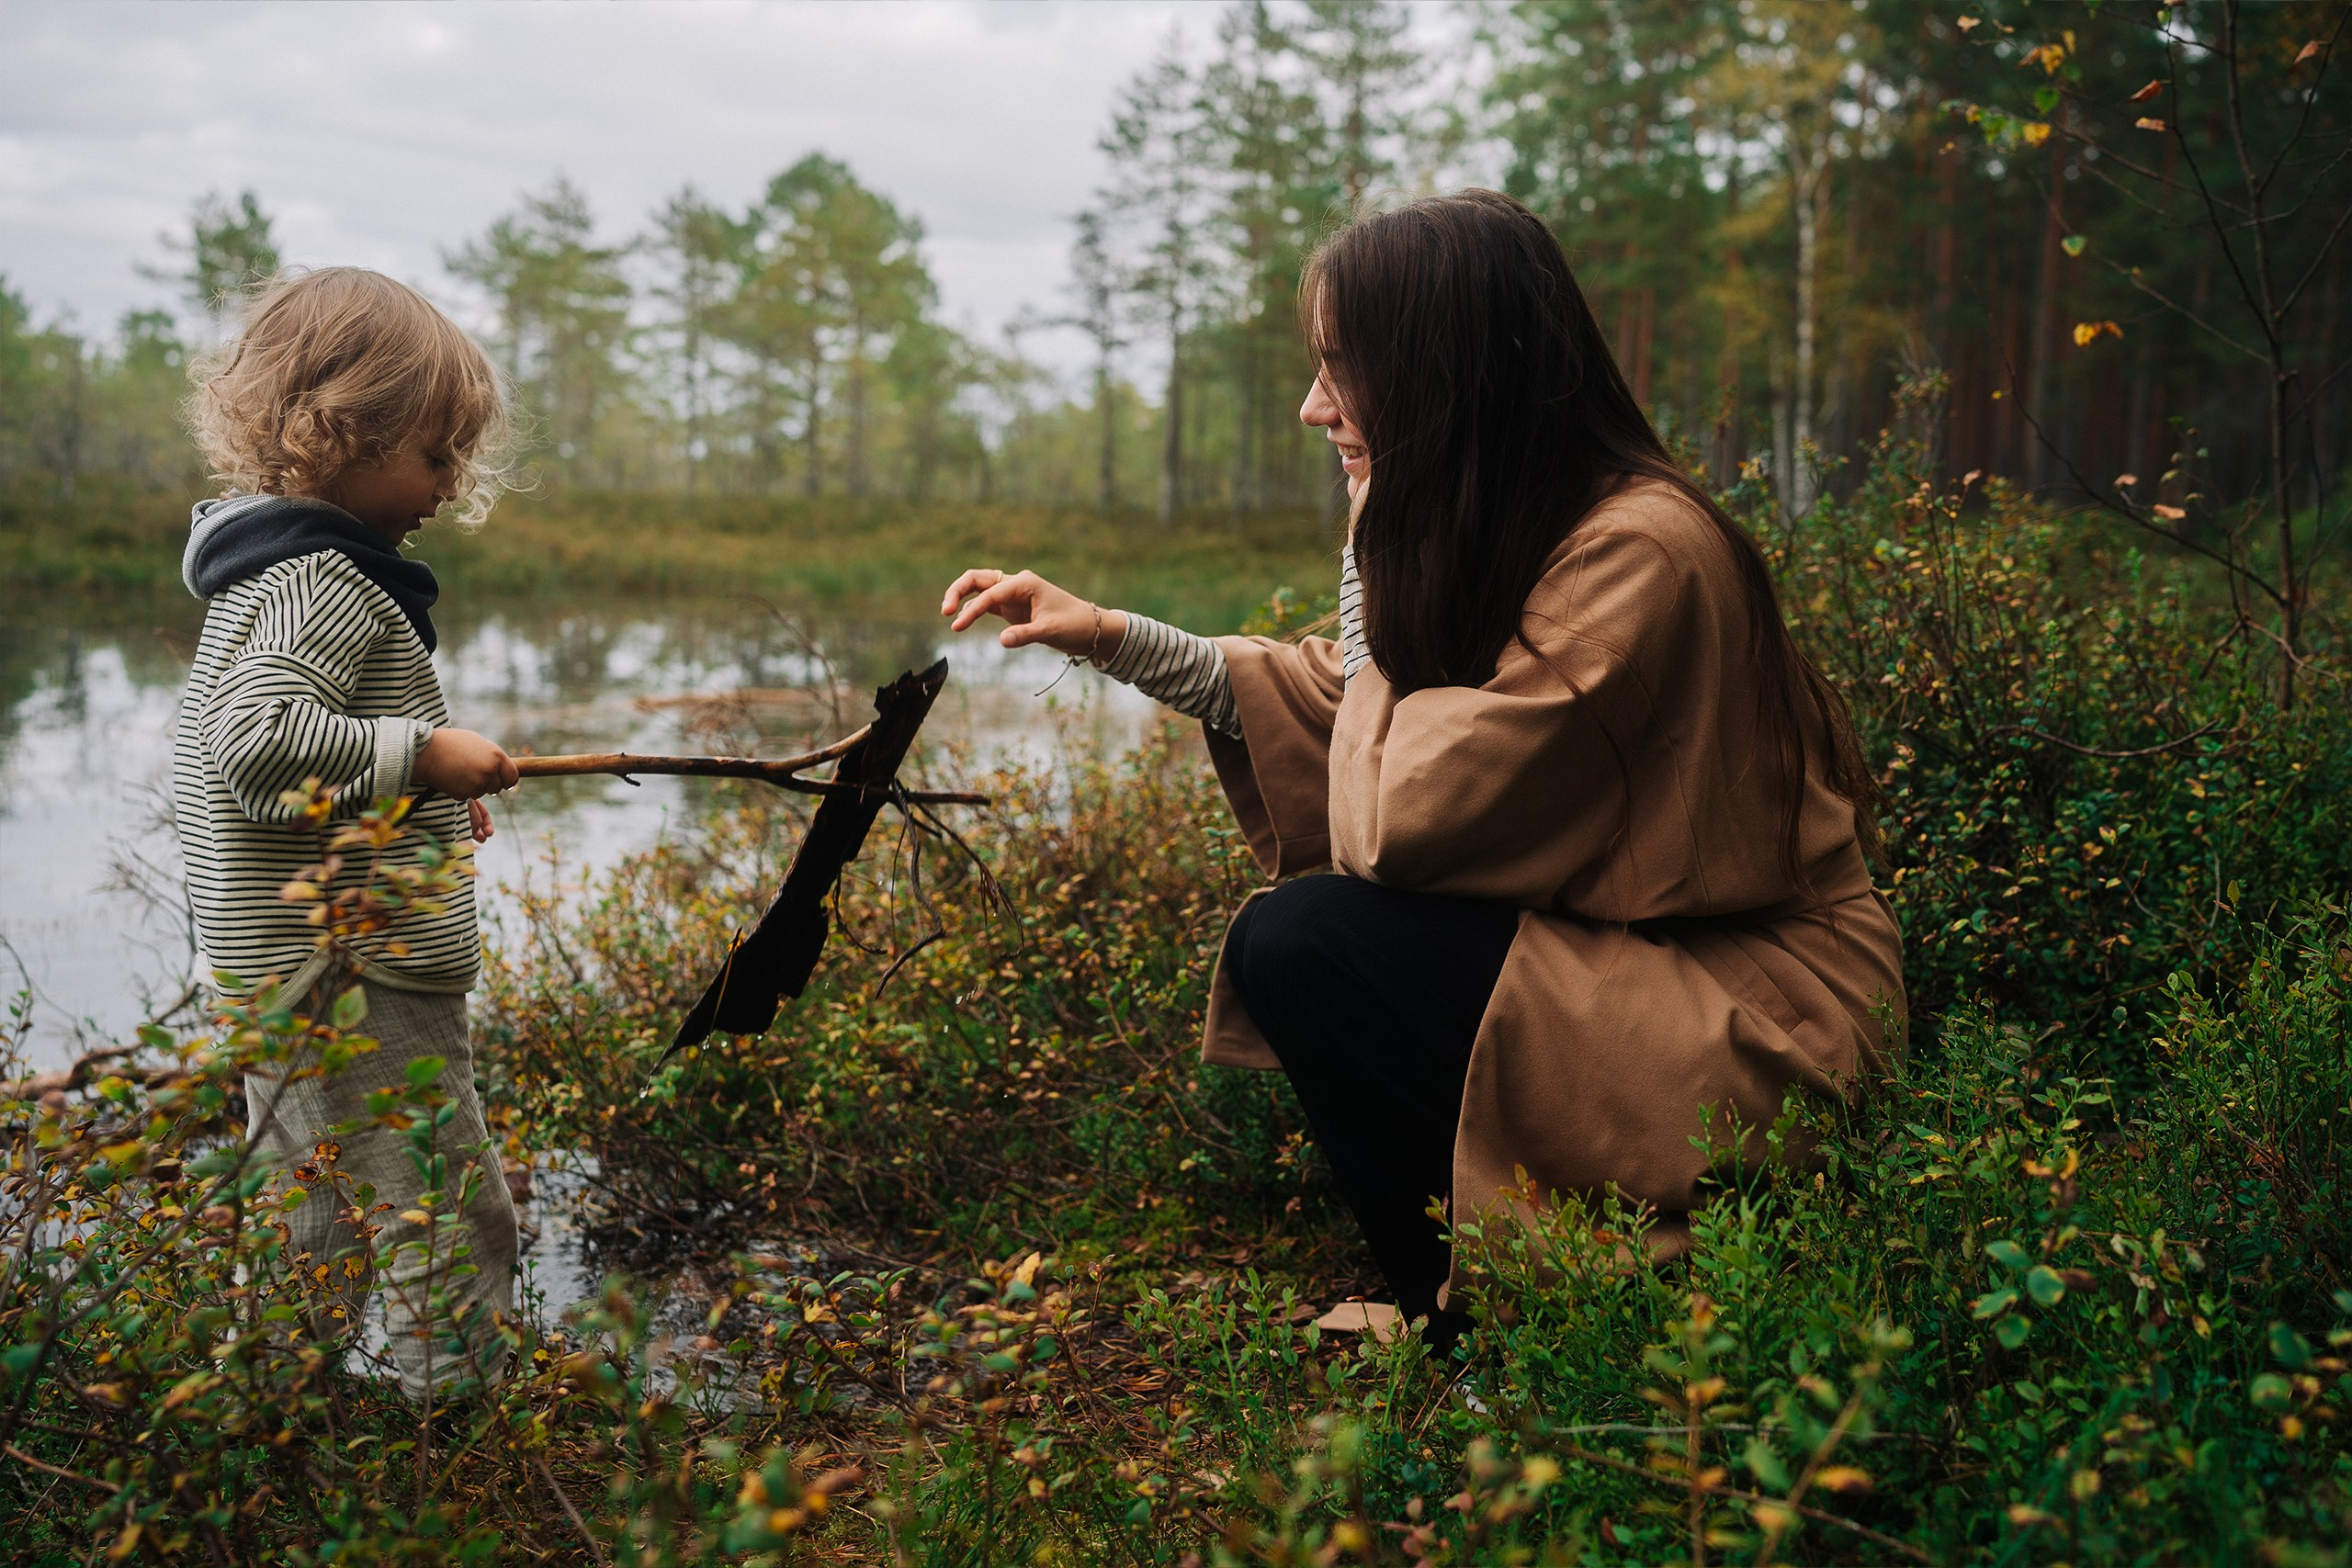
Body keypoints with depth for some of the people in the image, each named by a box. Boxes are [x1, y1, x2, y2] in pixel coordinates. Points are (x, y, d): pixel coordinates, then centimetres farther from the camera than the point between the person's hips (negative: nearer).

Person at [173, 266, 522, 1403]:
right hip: (355, 970, -11)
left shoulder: (270, 570, 15)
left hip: (279, 963, 11)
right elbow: (259, 739, -30)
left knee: (319, 1210, 20)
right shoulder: (325, 582, -18)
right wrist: (422, 752, -23)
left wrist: (424, 799, 18)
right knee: (448, 1211, -4)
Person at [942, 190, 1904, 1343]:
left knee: (1298, 942, -18)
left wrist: (1383, 559, -14)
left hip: (1763, 1020, -9)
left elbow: (1395, 819, -25)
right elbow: (1351, 692, 15)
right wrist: (1110, 635, 9)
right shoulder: (1513, 525, 4)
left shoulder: (1635, 554, -25)